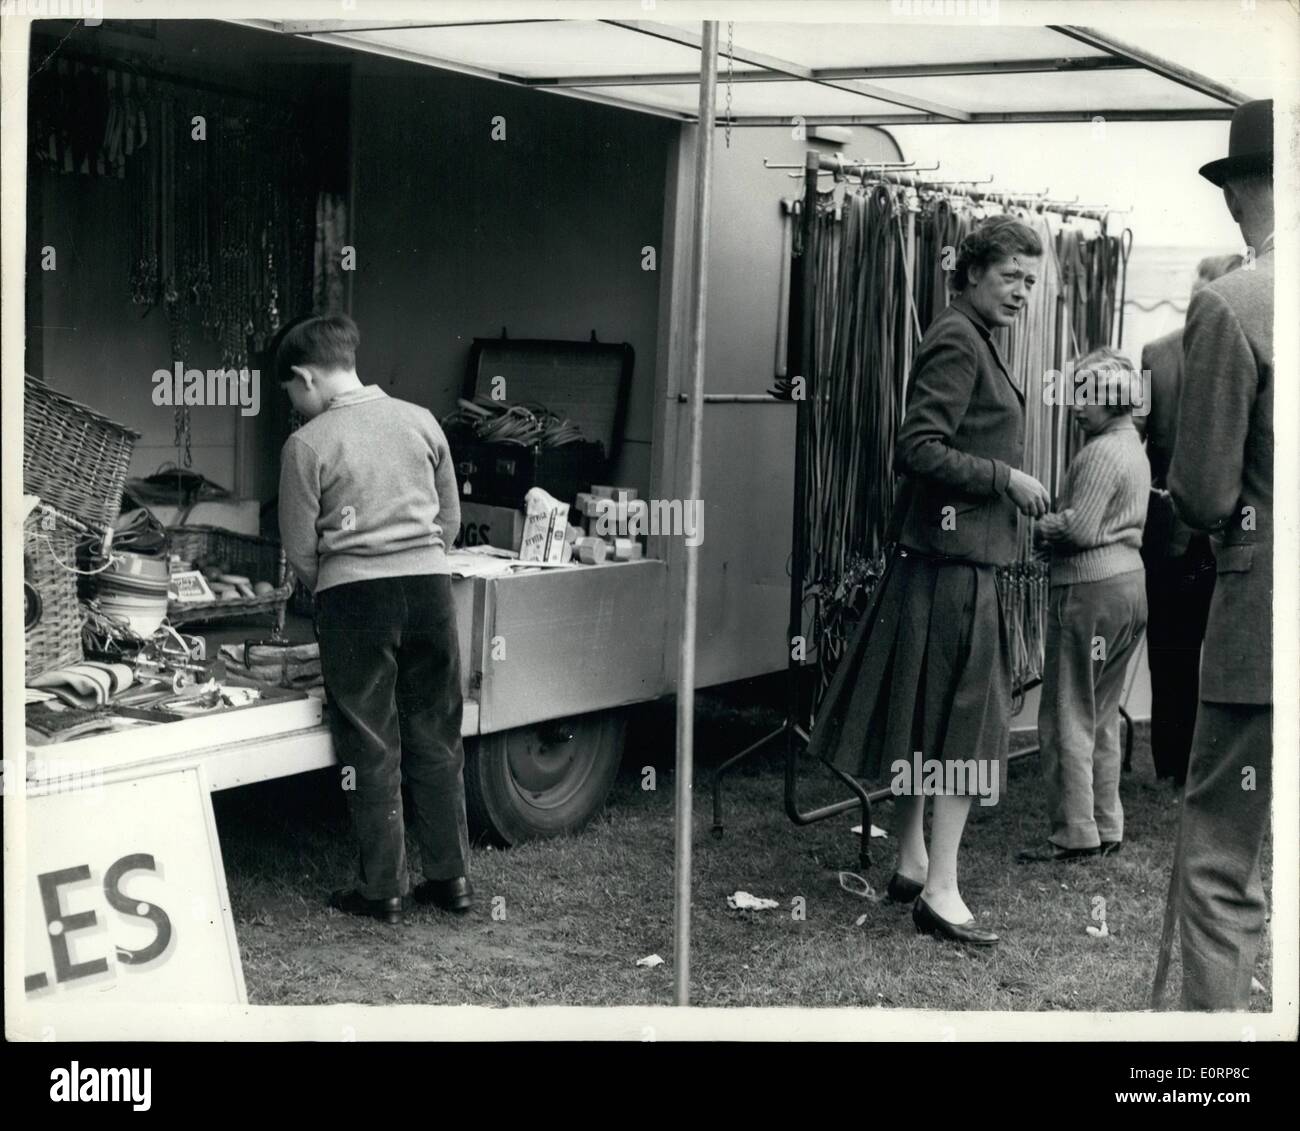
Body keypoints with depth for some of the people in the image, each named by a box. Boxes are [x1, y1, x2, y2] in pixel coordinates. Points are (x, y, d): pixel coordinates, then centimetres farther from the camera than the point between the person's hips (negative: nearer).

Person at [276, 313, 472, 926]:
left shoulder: (308, 444, -5)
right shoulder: (420, 421, 7)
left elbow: (300, 548, -1)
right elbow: (450, 519, 13)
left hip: (355, 594, -4)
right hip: (429, 584, 4)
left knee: (370, 747, 5)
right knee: (436, 737, 12)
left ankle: (383, 889, 10)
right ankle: (450, 876, 18)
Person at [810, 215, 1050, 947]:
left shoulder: (975, 340, 17)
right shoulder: (956, 342, -13)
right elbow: (919, 448, -21)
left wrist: (1014, 489, 14)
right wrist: (1006, 479, -17)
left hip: (954, 551, 10)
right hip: (953, 552, -10)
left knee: (927, 717, 14)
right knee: (968, 718, -7)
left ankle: (913, 864, 24)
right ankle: (940, 888, -5)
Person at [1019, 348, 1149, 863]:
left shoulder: (1101, 453, -15)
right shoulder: (1134, 449, 16)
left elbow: (1081, 529, -21)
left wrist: (1037, 525, -5)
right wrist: (1056, 522, 8)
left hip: (1091, 589, -10)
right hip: (1130, 582, 10)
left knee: (1069, 716, -3)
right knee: (1103, 715, 16)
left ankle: (1075, 834, 0)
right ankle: (1106, 828, 21)